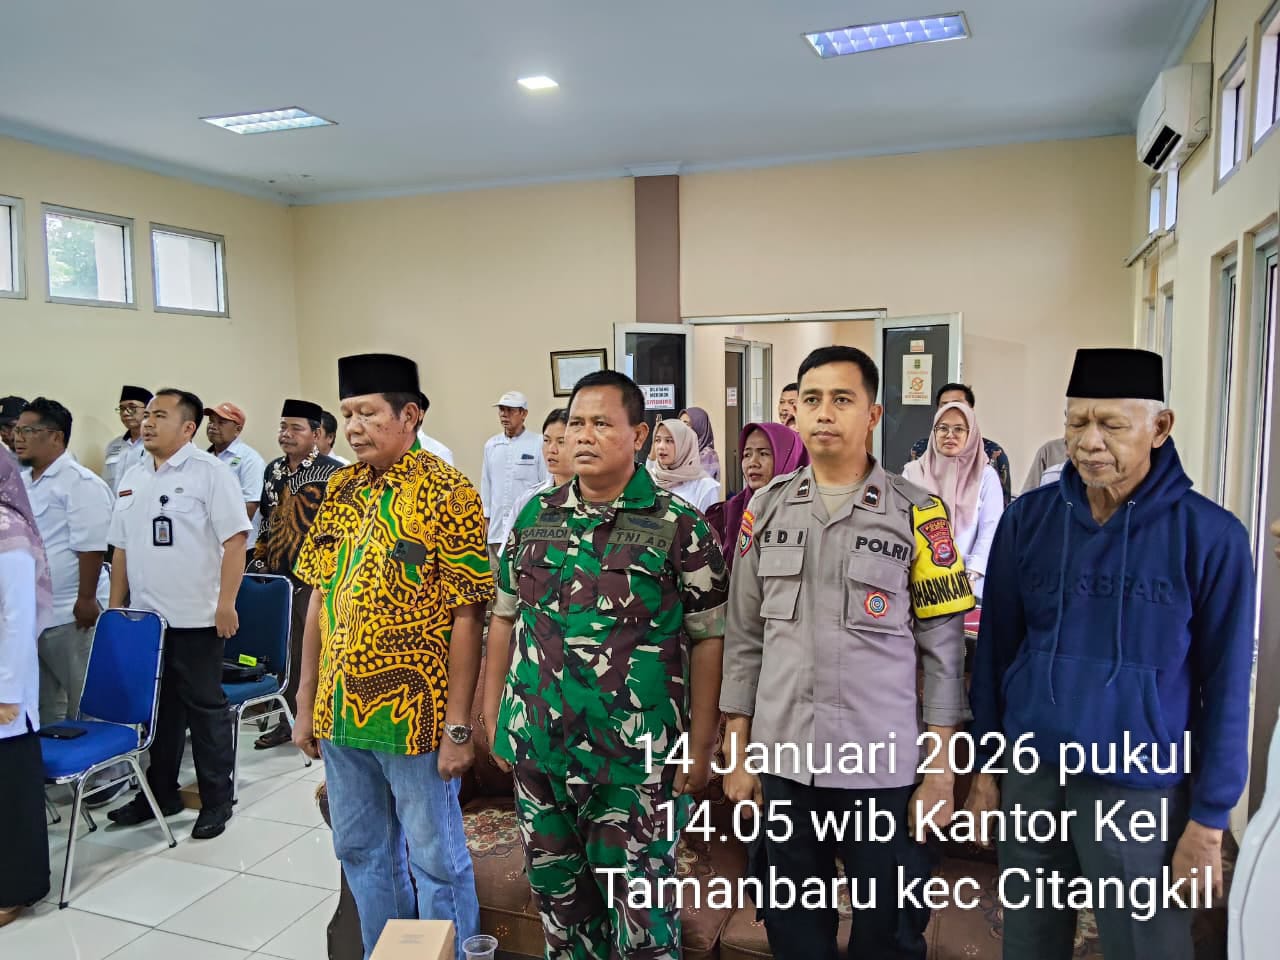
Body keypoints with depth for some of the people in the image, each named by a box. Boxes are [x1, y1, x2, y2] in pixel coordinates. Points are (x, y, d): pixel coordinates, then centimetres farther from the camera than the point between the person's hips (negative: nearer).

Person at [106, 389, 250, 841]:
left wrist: (226, 603, -20)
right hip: (144, 617, 6)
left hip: (196, 617, -6)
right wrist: (115, 607, 14)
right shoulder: (132, 478, 11)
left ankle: (216, 801, 15)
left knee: (205, 708, 4)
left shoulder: (210, 472, -9)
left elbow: (235, 539, -15)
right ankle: (160, 793, 31)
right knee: (158, 707, 16)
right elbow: (121, 547, 17)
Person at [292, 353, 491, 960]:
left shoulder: (447, 494, -13)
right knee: (360, 851, 21)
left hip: (415, 717, -6)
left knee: (436, 859, 10)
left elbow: (466, 617, -14)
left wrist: (458, 727, -15)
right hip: (340, 711, 6)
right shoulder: (341, 490, 5)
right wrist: (306, 704, 8)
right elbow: (320, 598, 9)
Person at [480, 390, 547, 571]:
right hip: (497, 526, 4)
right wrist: (485, 518, 12)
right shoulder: (491, 444, 9)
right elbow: (486, 483, 14)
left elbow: (547, 484, -3)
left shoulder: (538, 444, -5)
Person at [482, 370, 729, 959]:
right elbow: (506, 617, 12)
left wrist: (701, 745, -7)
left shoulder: (679, 527, -8)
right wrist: (493, 713, 10)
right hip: (536, 749, 5)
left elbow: (708, 638, -6)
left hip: (635, 758, -4)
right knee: (554, 890, 20)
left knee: (637, 904, 9)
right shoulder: (535, 516, 5)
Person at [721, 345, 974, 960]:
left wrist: (941, 769, -5)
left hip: (884, 764, -2)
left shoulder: (916, 513, -4)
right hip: (783, 760, 3)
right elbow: (744, 638, 6)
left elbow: (943, 648, -3)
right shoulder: (767, 509, 4)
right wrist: (737, 753, 6)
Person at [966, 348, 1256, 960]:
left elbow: (1225, 686, -6)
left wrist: (1209, 818, -4)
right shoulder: (1027, 518, -3)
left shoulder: (1210, 535, -10)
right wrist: (986, 767, 6)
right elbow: (995, 649, 3)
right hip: (1031, 774, 3)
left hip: (1142, 788, -2)